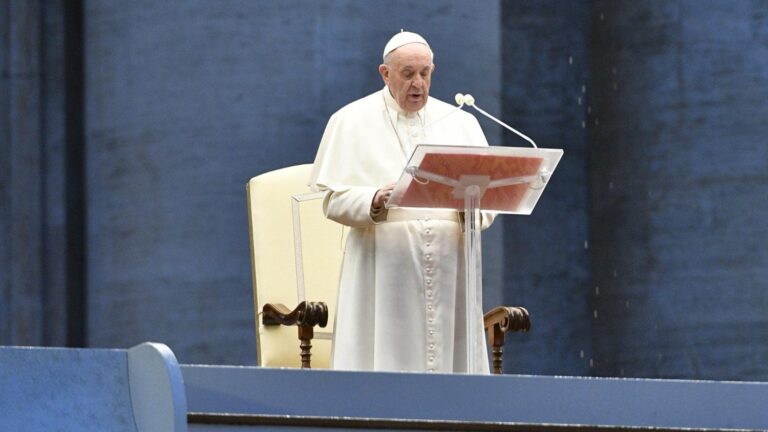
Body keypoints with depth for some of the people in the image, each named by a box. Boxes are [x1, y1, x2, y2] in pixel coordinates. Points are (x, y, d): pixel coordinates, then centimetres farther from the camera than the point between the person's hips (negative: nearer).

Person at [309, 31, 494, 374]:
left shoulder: (461, 123, 16)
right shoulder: (351, 122, 7)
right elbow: (332, 197, 0)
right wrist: (374, 202, -20)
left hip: (449, 267, 3)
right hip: (383, 268, -3)